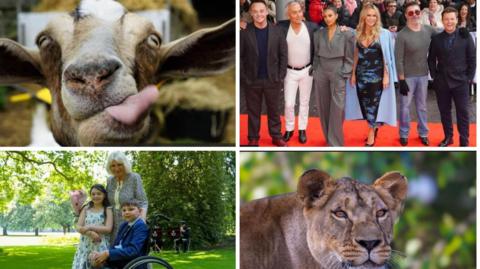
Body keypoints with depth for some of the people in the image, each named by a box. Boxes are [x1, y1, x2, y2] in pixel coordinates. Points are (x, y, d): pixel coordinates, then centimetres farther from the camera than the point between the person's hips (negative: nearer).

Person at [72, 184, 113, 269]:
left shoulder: (107, 210, 4)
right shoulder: (86, 209, 11)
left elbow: (108, 229, -7)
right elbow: (78, 227, 2)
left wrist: (90, 227, -12)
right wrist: (91, 233, -16)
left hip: (101, 247, -3)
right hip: (85, 246, 3)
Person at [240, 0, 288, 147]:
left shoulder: (277, 31, -3)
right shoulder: (244, 32, -6)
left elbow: (283, 55, 0)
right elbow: (239, 56, -3)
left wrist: (281, 77, -4)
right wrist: (243, 78, -8)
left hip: (273, 79, 1)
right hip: (252, 80, -1)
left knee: (274, 110, 12)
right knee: (253, 111, 10)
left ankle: (276, 136, 25)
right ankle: (253, 138, 20)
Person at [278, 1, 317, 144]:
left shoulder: (312, 27, -8)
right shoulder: (282, 26, -10)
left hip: (307, 71, 1)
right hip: (290, 71, -1)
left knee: (304, 102, 12)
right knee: (289, 103, 2)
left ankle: (302, 129, 24)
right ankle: (289, 129, 20)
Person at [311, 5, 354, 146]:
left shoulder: (346, 34, -3)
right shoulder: (319, 33, 6)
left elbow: (349, 57, -1)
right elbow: (316, 55, 13)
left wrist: (343, 74, -8)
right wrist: (315, 71, 6)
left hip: (337, 74, -4)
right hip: (321, 74, 4)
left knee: (337, 108, -8)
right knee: (323, 108, 7)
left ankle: (335, 143, -2)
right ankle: (329, 138, 20)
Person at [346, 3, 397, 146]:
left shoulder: (383, 33, -9)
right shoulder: (358, 33, 1)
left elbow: (386, 56, -7)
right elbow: (356, 55, 8)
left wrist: (386, 76, -9)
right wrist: (353, 74, 7)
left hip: (377, 74, -4)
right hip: (361, 74, 4)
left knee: (373, 103, 0)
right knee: (364, 103, 9)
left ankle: (371, 136, 7)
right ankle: (374, 127, 28)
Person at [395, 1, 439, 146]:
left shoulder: (428, 30, -4)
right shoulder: (402, 35, -16)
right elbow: (398, 60, -14)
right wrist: (401, 80, -15)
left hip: (423, 75, 4)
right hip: (408, 76, -4)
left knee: (422, 106, 15)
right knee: (405, 106, 6)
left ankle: (423, 133, 29)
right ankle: (404, 134, 22)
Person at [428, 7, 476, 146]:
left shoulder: (465, 37, -2)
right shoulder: (436, 39, 3)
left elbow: (472, 59, 0)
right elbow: (431, 59, 9)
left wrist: (469, 78, -5)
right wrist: (434, 76, 0)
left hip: (460, 82, -2)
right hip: (442, 82, 2)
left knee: (462, 112, 0)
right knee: (444, 111, 9)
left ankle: (464, 142, 6)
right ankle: (448, 137, 24)